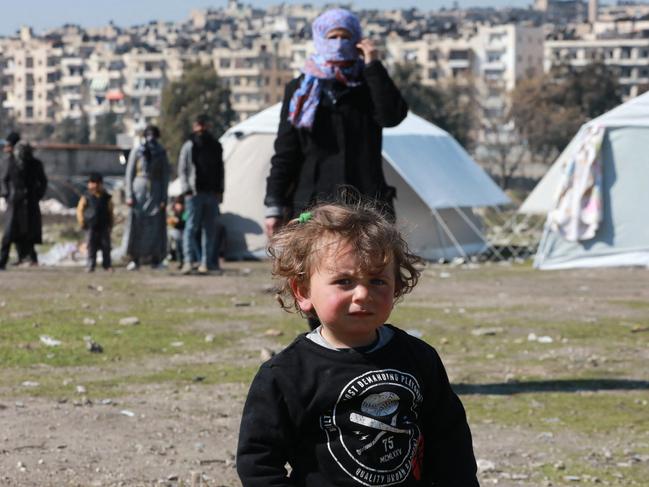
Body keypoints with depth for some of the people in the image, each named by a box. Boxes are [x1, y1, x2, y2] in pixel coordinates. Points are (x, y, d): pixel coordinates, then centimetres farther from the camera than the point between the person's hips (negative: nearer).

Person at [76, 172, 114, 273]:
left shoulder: (106, 197, 3)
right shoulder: (86, 197, -2)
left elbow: (110, 212, 8)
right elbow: (80, 209, 0)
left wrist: (111, 223, 4)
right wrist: (81, 222, -9)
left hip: (104, 226, 2)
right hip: (91, 227, -2)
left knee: (106, 246, 5)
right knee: (91, 246, 1)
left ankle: (107, 264, 15)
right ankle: (90, 265, 6)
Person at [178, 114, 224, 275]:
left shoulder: (215, 146, 13)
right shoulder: (189, 146, 2)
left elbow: (220, 170, 16)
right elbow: (182, 170, 1)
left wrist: (220, 190, 7)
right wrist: (187, 189, -8)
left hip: (212, 193, 4)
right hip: (195, 193, -4)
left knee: (210, 228, 4)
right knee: (191, 227, -9)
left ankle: (206, 262, 8)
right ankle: (189, 260, -12)